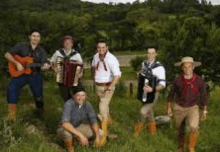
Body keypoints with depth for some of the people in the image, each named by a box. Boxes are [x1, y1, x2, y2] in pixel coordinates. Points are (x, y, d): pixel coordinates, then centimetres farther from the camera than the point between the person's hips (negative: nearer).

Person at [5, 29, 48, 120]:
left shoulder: (41, 51, 3)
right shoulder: (22, 46, -1)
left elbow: (43, 64, -6)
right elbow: (7, 55, -4)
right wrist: (17, 63, -17)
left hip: (35, 75, 2)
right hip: (21, 73, -1)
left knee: (38, 95, 6)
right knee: (11, 88, -24)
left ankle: (41, 112, 38)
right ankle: (11, 116, -17)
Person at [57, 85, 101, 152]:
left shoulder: (87, 105, -16)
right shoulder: (68, 104, -32)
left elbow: (94, 121, -15)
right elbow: (64, 123, -44)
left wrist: (97, 137, -30)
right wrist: (81, 135, -48)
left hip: (78, 127, 5)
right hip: (67, 129, -5)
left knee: (100, 132, -8)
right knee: (67, 132, -40)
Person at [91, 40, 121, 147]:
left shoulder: (111, 59, -22)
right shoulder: (96, 56, 0)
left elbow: (117, 75, -29)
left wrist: (109, 89, -30)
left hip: (107, 86, -7)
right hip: (98, 85, 7)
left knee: (103, 108, -14)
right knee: (103, 105, 24)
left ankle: (103, 135, -8)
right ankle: (109, 120, 52)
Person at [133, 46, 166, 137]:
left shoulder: (159, 67, -23)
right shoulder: (144, 63, -2)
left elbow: (162, 84, -28)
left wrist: (152, 89, -41)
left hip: (153, 93, -6)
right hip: (144, 92, 6)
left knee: (143, 111, -15)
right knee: (148, 110, 20)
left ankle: (140, 125, 14)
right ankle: (152, 126, 43)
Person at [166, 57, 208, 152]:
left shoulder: (199, 81, -16)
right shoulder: (177, 80, -16)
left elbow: (203, 96, -2)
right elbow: (171, 94, 1)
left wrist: (205, 111, 4)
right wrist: (168, 107, 8)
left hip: (193, 108, -1)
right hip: (179, 108, 1)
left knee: (194, 128, -22)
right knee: (180, 130, 14)